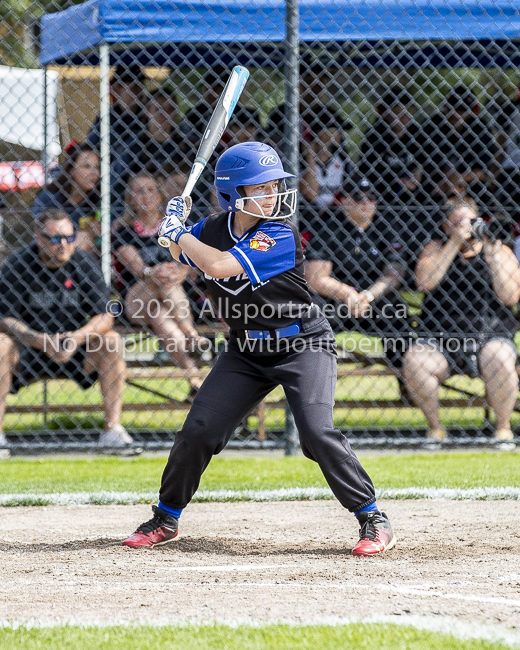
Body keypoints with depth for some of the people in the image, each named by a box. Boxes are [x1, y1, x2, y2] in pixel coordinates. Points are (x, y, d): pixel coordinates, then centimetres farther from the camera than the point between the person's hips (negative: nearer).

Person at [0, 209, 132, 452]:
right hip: (28, 354, -2)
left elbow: (104, 317, -10)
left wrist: (77, 337, -31)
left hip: (75, 352, 2)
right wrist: (42, 341, -34)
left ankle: (113, 427, -25)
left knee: (111, 341, -23)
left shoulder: (84, 264, -5)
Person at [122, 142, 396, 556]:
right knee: (199, 431, 1)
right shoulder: (214, 229, -2)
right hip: (247, 350, 6)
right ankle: (166, 519, 20)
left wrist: (177, 231, -16)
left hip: (303, 346, -6)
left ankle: (374, 521, -12)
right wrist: (177, 230, -2)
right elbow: (182, 255, 21)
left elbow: (218, 265, -31)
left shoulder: (280, 237, -22)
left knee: (317, 432, -22)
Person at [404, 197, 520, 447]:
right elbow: (425, 282, -9)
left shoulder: (500, 251, 9)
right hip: (440, 340, 1)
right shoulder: (437, 248, 11)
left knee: (499, 361, -35)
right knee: (413, 362, -30)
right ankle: (435, 427, -9)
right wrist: (455, 243, -12)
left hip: (490, 338, -1)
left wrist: (492, 256, -13)